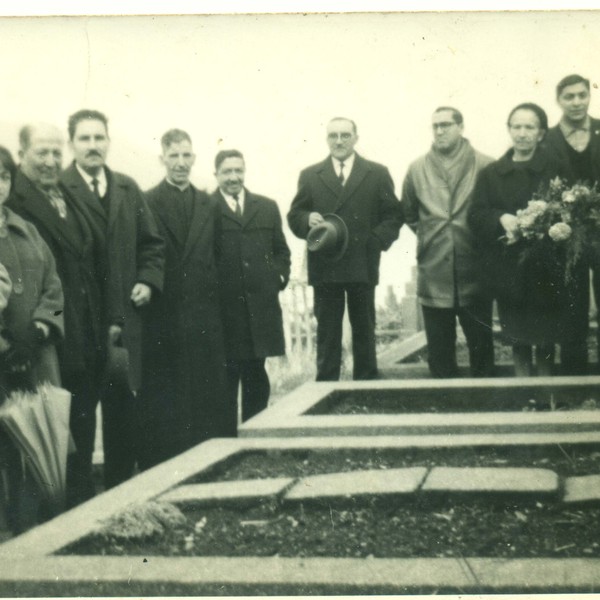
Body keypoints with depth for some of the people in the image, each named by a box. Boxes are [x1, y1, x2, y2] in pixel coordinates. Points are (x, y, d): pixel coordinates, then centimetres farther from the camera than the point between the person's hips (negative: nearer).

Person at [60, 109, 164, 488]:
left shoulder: (128, 189, 11)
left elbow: (153, 242, 18)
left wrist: (149, 281, 1)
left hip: (124, 318, 5)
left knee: (125, 410, 10)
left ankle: (122, 488, 21)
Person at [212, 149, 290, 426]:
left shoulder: (267, 207, 13)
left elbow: (281, 250, 19)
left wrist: (279, 276, 5)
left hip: (260, 307, 4)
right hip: (222, 309, -4)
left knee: (256, 375, 12)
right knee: (226, 376, 3)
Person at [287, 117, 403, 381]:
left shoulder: (378, 174, 8)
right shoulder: (310, 176, 10)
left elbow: (393, 215, 6)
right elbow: (294, 215, 9)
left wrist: (377, 240, -10)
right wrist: (307, 220, -13)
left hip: (363, 267, 0)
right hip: (324, 267, 0)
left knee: (364, 331, 9)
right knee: (327, 334, 4)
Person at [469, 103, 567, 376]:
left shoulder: (555, 171, -1)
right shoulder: (491, 173, 7)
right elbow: (476, 215, 3)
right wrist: (501, 219, -16)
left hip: (545, 270, -2)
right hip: (508, 269, 2)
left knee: (545, 339, 4)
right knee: (518, 338, 10)